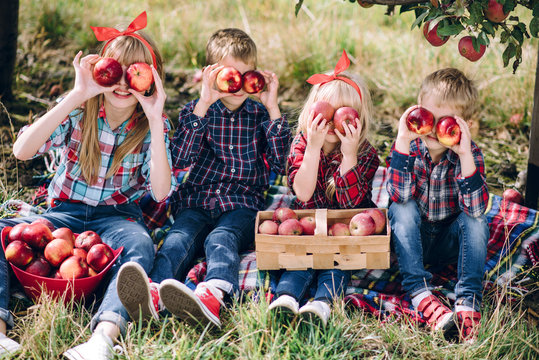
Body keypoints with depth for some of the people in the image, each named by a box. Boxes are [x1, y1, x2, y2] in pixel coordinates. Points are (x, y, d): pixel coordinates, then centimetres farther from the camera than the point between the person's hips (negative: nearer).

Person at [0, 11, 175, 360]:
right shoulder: (79, 110, -7)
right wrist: (76, 96, -29)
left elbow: (161, 192, -20)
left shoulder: (153, 125, -5)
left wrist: (155, 120, -25)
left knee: (140, 245, -36)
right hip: (66, 210, 1)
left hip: (118, 214, -1)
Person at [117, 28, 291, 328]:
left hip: (243, 205, -1)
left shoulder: (260, 114, 12)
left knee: (221, 239, -33)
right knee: (179, 238, -30)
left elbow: (280, 163, -3)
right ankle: (152, 294, -61)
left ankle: (213, 296, -66)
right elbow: (180, 159, -9)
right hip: (198, 201, 1)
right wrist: (203, 104, -16)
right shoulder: (198, 111, 10)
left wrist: (272, 109, -6)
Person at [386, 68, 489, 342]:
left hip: (450, 240, 0)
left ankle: (468, 300, -32)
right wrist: (402, 140, -39)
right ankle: (420, 293, -36)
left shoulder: (469, 153, -18)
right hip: (412, 238, 0)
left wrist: (465, 155, -42)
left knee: (476, 219, -27)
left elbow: (476, 209, -32)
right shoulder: (410, 145, -17)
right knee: (402, 209, -28)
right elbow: (400, 195, -33)